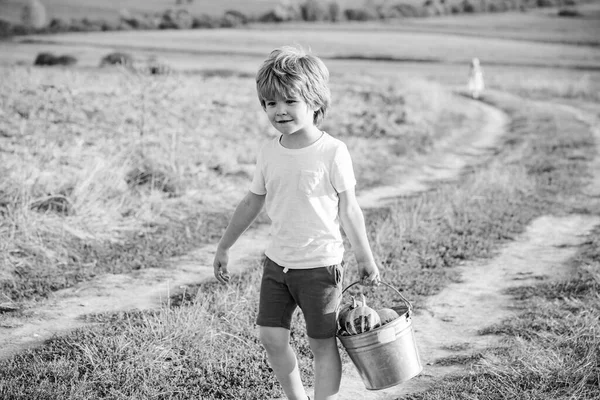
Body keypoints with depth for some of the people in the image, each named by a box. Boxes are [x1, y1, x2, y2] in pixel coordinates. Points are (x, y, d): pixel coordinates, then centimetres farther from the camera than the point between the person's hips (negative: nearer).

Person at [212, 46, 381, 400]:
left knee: (323, 344, 4)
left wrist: (365, 258, 0)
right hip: (277, 262, 5)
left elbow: (348, 209, -6)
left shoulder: (332, 151, -13)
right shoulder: (270, 152, 1)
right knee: (272, 337, 5)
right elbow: (252, 202, 13)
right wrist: (224, 247, 17)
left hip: (320, 264, -5)